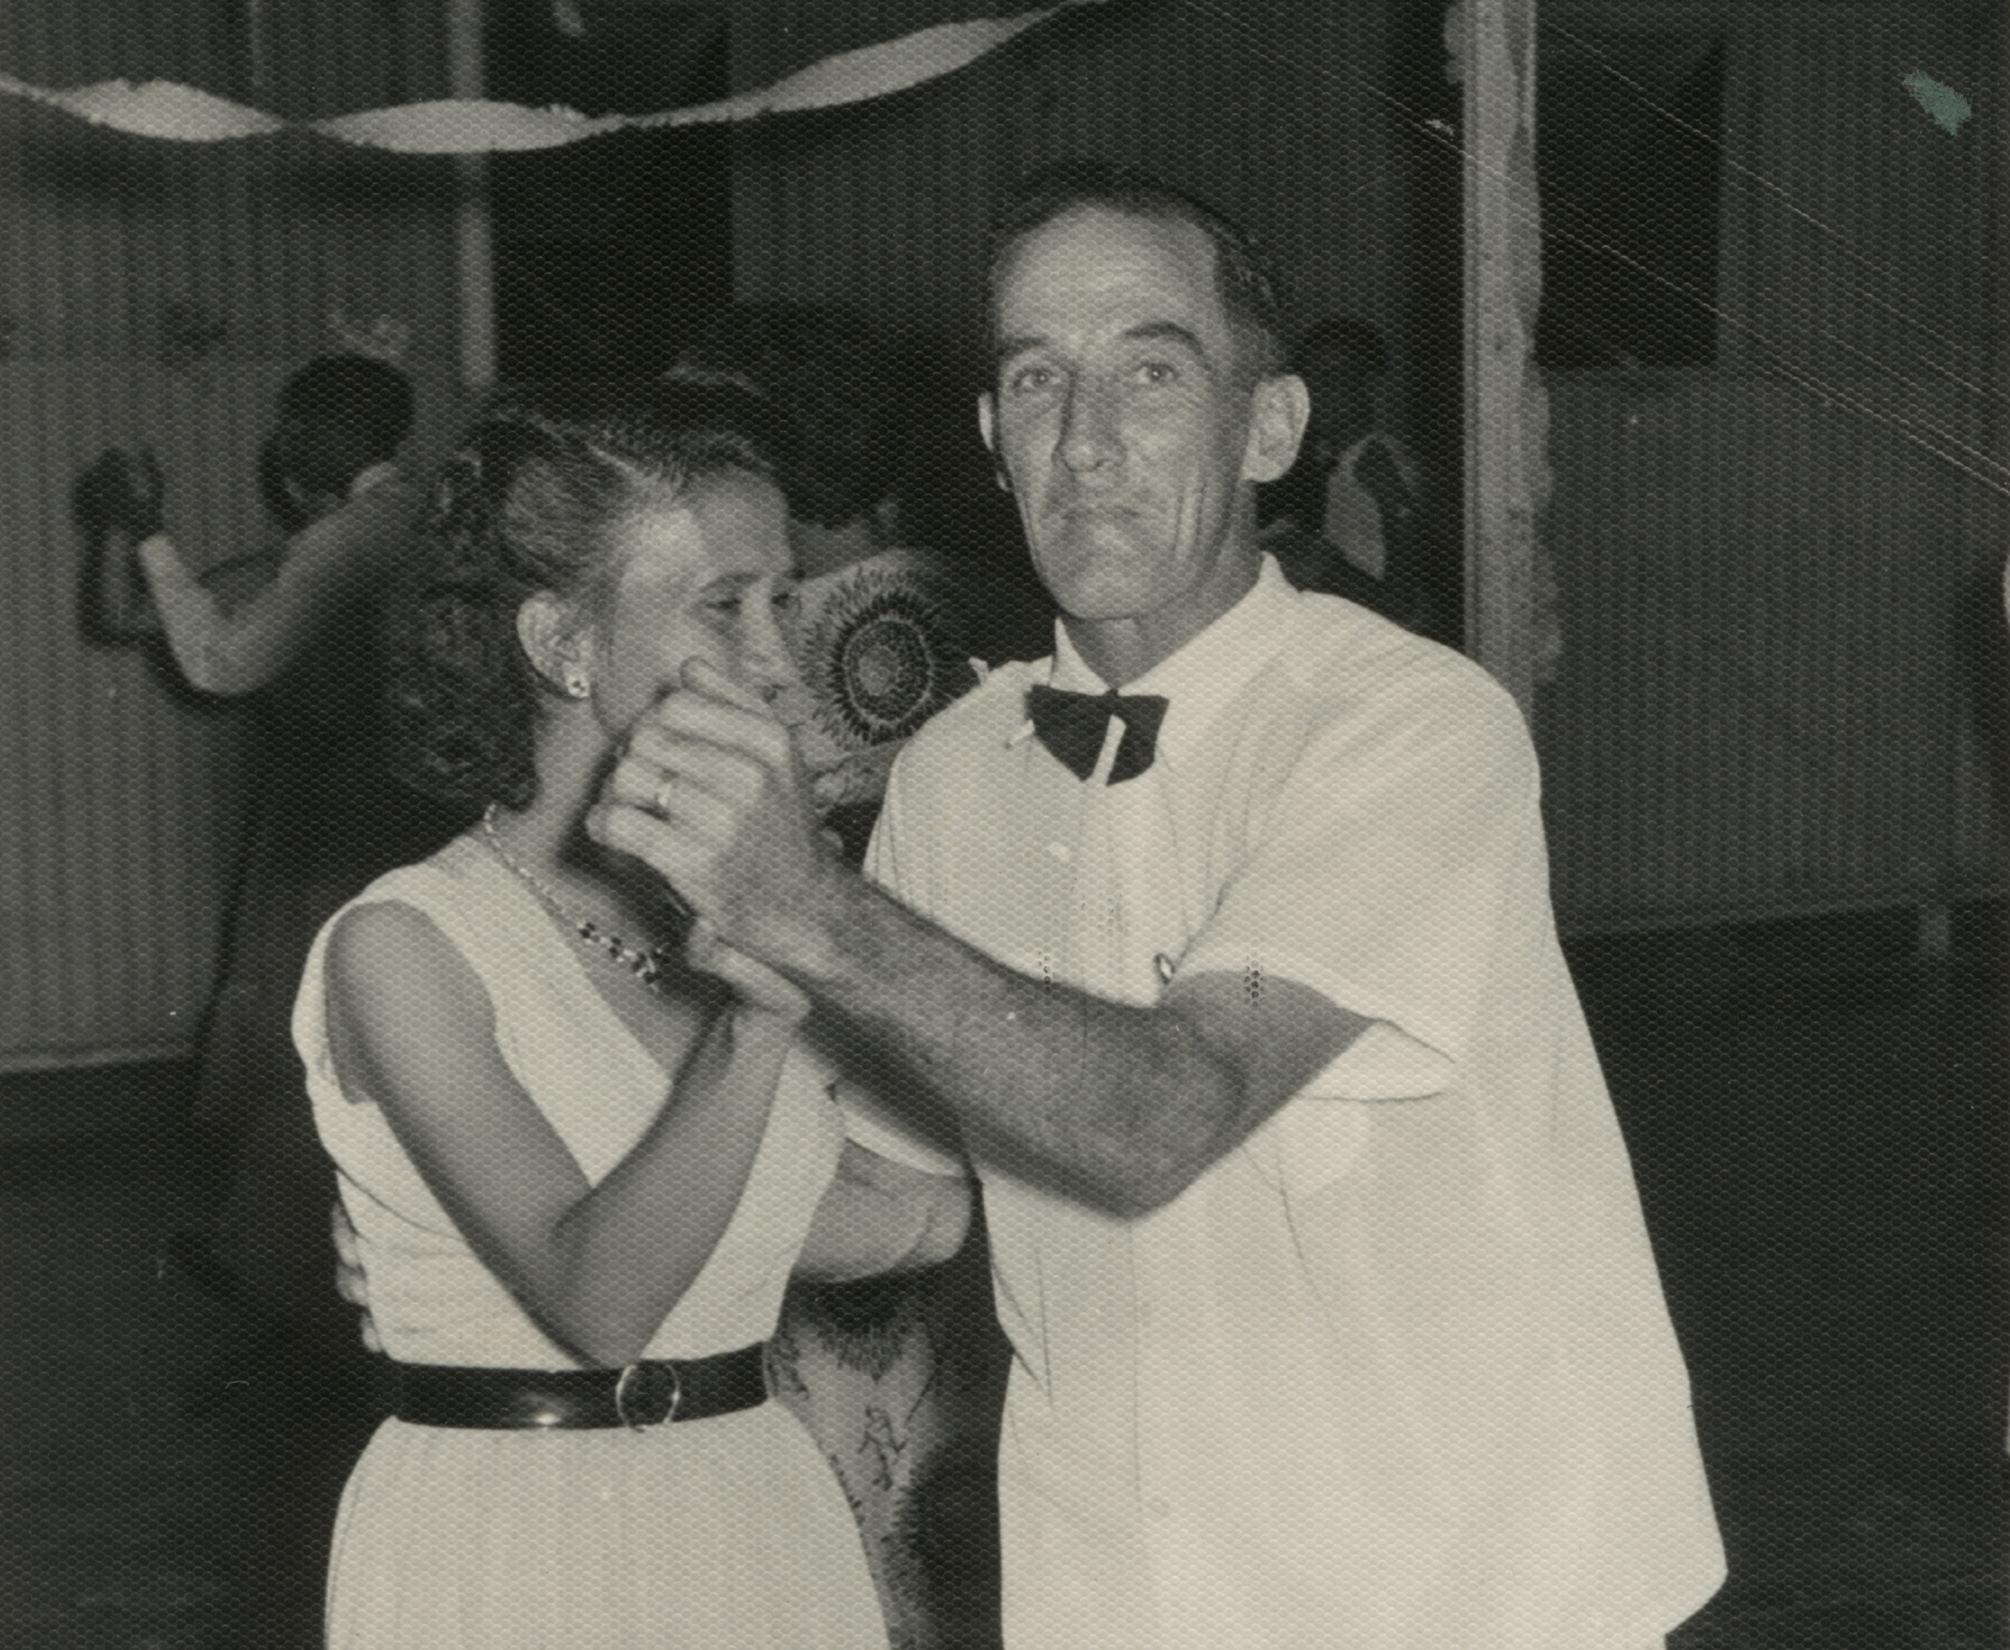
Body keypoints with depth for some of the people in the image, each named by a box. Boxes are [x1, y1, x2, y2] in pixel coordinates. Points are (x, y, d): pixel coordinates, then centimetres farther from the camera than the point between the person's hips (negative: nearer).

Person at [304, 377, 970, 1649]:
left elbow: (928, 1214, 2)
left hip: (768, 1518, 5)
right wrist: (756, 1022, -31)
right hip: (511, 1537, -5)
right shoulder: (406, 946, -14)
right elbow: (596, 1295, -24)